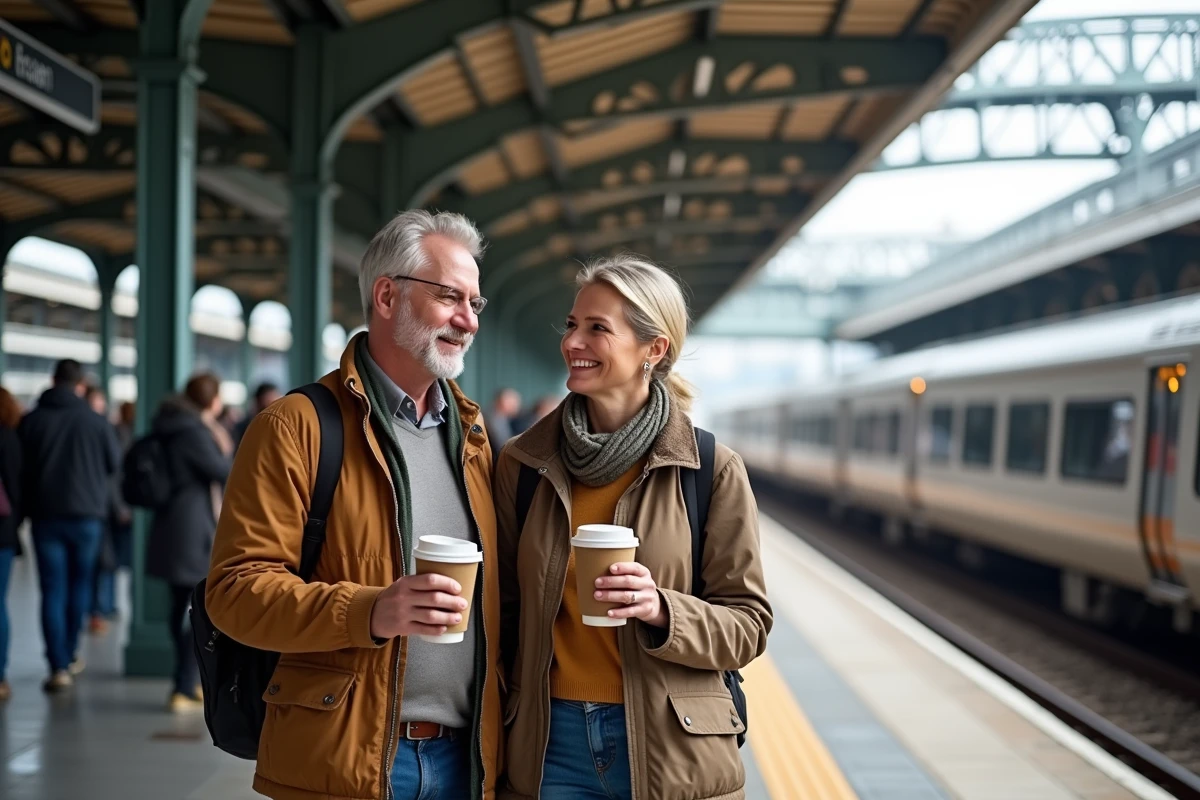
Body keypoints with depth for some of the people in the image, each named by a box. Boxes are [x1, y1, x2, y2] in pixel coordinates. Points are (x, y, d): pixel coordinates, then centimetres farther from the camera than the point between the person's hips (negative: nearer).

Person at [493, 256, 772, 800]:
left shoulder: (713, 470, -6)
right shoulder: (522, 463, 1)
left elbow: (748, 626, -4)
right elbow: (504, 610, 8)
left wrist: (662, 611, -21)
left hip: (672, 755, -2)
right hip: (548, 746, 2)